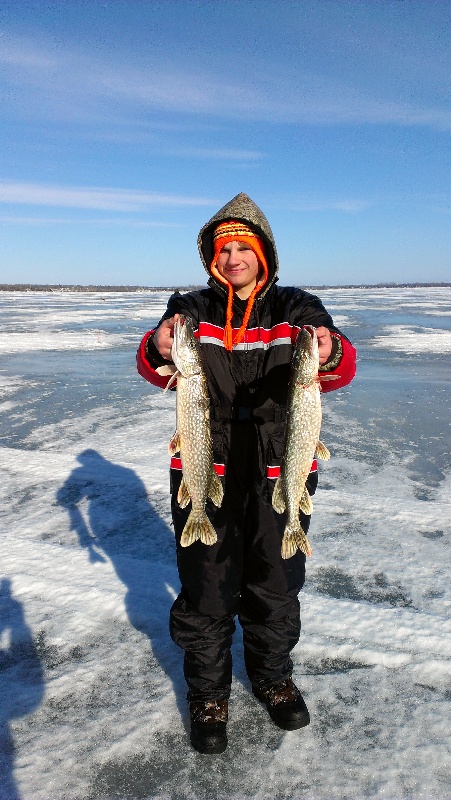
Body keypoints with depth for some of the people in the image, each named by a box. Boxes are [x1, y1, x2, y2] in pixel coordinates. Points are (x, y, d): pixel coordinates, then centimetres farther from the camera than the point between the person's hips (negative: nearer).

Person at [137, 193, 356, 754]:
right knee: (206, 587, 10)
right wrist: (159, 352, -35)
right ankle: (208, 692, 35)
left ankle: (272, 676, 43)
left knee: (277, 584, 16)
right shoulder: (191, 309, 3)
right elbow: (155, 369, -11)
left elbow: (339, 371, -12)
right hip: (206, 471, 0)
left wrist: (329, 354, -36)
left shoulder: (297, 309, 2)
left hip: (280, 474, 1)